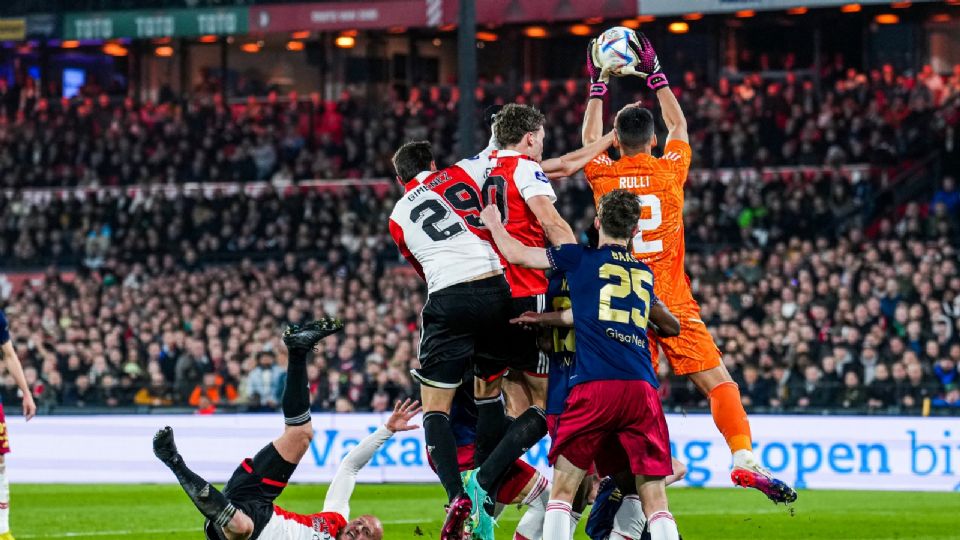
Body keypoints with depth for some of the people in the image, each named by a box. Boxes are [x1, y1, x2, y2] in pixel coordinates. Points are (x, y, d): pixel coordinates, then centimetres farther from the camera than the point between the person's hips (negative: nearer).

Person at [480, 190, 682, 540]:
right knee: (655, 501, 2)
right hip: (643, 390, 3)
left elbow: (515, 254, 18)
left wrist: (493, 222, 37)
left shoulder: (580, 258, 9)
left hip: (594, 385, -3)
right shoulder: (645, 273, 22)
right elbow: (671, 326, 38)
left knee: (562, 491, 4)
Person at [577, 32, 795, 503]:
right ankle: (743, 457, -19)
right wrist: (655, 76, 29)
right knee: (718, 382, -4)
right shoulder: (670, 171, 0)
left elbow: (589, 138, 24)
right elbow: (678, 126, 20)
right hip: (672, 302, -2)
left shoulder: (604, 177, 2)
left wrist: (597, 87, 32)